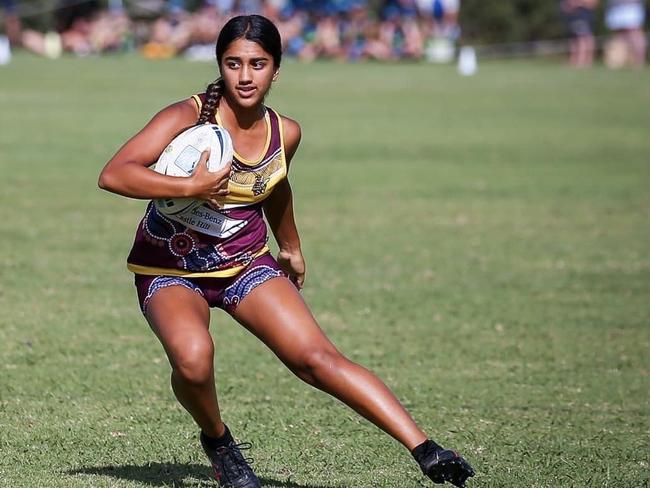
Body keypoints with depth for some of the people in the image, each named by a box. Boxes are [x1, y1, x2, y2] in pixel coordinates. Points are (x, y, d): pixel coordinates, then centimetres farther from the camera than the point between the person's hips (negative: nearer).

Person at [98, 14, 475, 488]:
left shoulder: (285, 133, -4)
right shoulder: (188, 117, -20)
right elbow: (113, 174, -32)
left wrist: (291, 248, 33)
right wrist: (190, 187, -41)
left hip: (246, 262, 3)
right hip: (170, 269, -3)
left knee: (316, 358, -13)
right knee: (193, 358, -32)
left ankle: (425, 450, -15)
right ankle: (217, 440, 0)